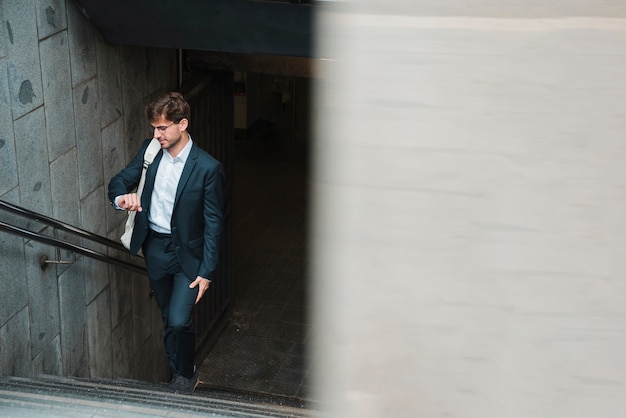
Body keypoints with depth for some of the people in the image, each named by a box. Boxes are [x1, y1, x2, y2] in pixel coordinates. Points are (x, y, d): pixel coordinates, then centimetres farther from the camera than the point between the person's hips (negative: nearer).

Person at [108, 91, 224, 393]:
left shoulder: (207, 168, -19)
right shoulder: (149, 151, -4)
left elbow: (213, 223, -14)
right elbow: (119, 180, 6)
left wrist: (206, 272, -14)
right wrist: (121, 197, -20)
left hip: (188, 253, -5)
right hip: (154, 247, 5)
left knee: (179, 321, -12)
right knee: (169, 320, 17)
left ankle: (186, 375, 16)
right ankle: (179, 378, 35)